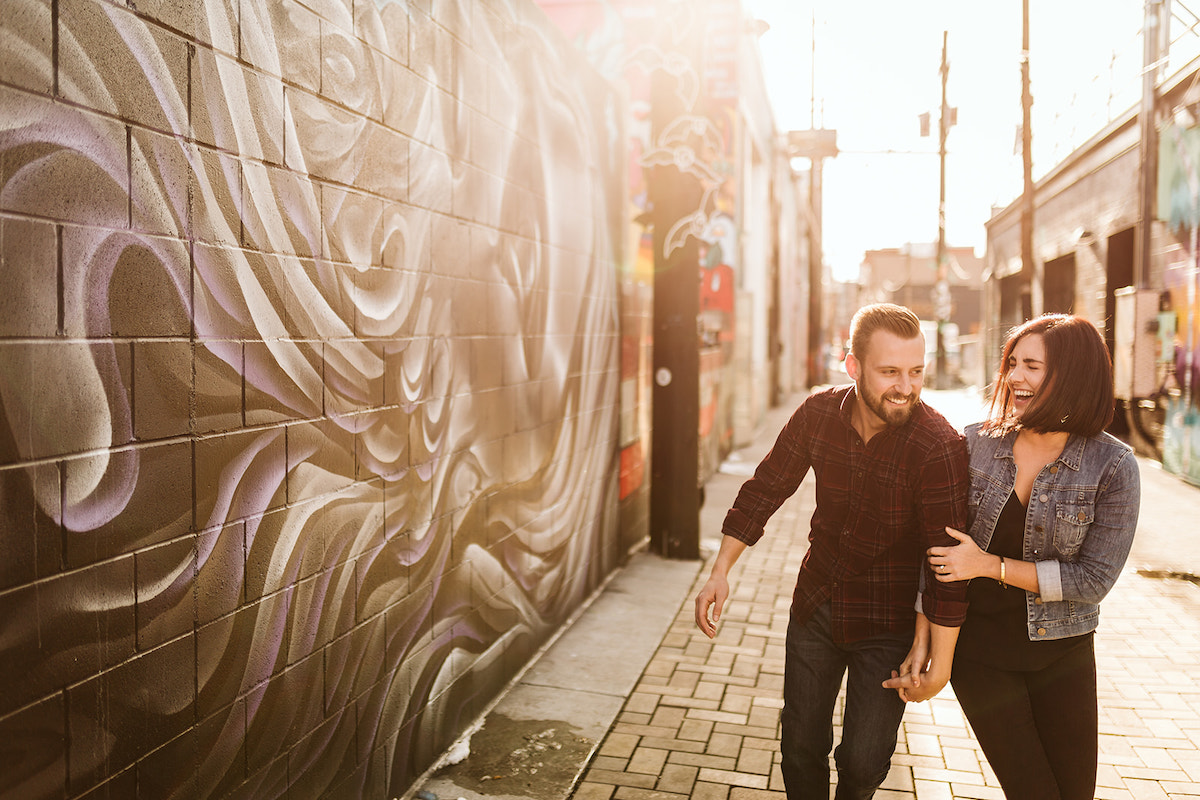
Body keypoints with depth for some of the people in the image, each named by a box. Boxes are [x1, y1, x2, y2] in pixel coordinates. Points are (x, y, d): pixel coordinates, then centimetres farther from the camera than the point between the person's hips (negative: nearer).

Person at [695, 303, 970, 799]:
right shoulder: (818, 414, -11)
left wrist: (940, 664, -18)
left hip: (887, 626, -3)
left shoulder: (940, 447, -24)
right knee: (801, 749, 11)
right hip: (815, 604, 3)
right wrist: (720, 572, -5)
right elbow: (765, 488, 0)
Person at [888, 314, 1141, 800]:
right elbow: (939, 549, -2)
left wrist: (992, 565, -18)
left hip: (1061, 652, 1)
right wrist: (921, 641, -6)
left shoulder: (1113, 466, -10)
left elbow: (1094, 579, -12)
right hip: (977, 647, 0)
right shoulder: (976, 443, -6)